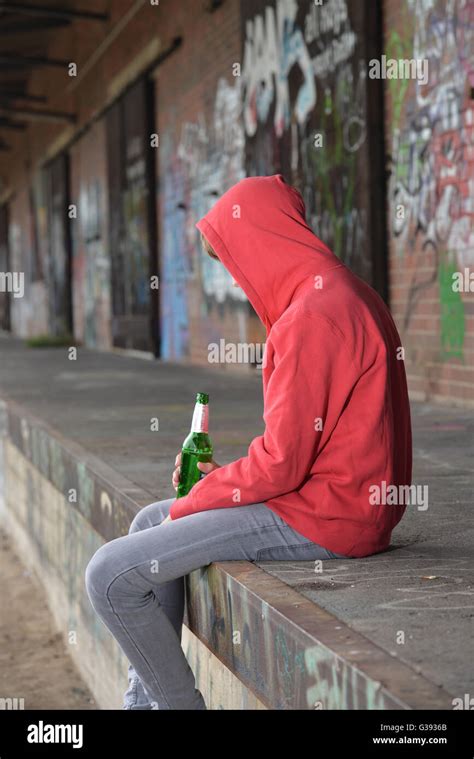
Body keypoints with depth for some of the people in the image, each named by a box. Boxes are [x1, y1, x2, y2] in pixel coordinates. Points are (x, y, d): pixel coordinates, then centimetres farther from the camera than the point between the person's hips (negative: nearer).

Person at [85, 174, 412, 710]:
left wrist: (197, 499, -6)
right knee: (150, 523, 23)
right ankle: (145, 700, 22)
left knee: (110, 575, -12)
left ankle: (177, 702, 5)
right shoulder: (346, 295, 13)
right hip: (335, 499, 11)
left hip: (320, 516, -11)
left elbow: (282, 462, -21)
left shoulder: (314, 316, -20)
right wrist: (225, 477, 9)